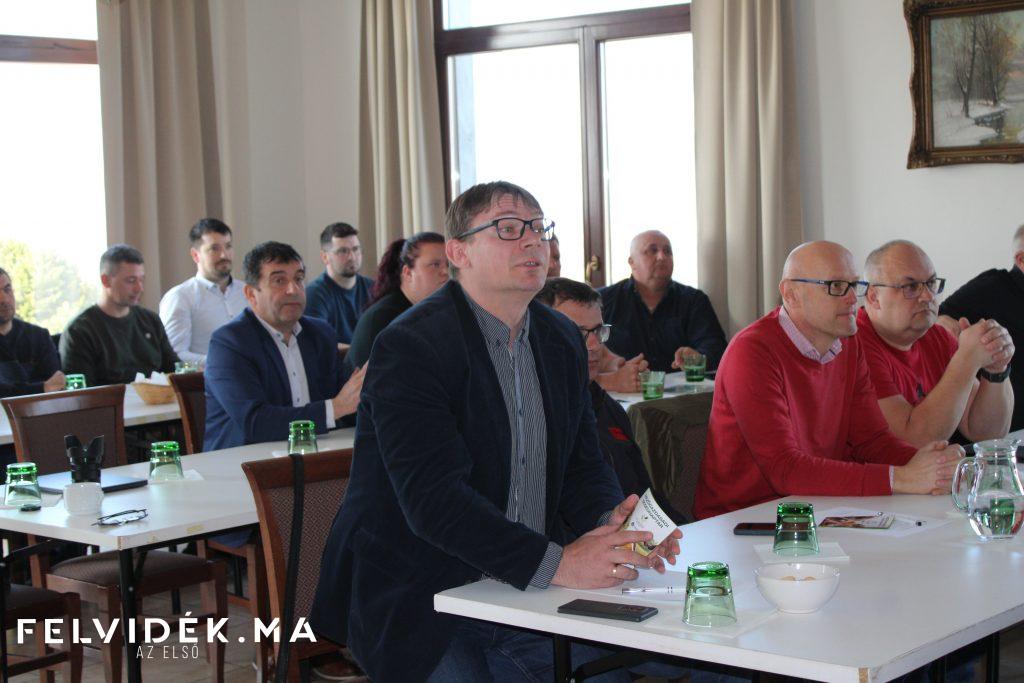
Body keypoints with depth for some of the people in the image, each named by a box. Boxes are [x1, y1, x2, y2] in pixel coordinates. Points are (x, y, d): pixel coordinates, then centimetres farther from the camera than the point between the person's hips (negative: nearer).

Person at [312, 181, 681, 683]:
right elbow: (433, 496, -25)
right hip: (419, 608, -6)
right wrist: (555, 563, -32)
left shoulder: (562, 340, 10)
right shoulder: (409, 346, -16)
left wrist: (610, 522, -13)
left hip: (523, 596, 6)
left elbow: (581, 465, 11)